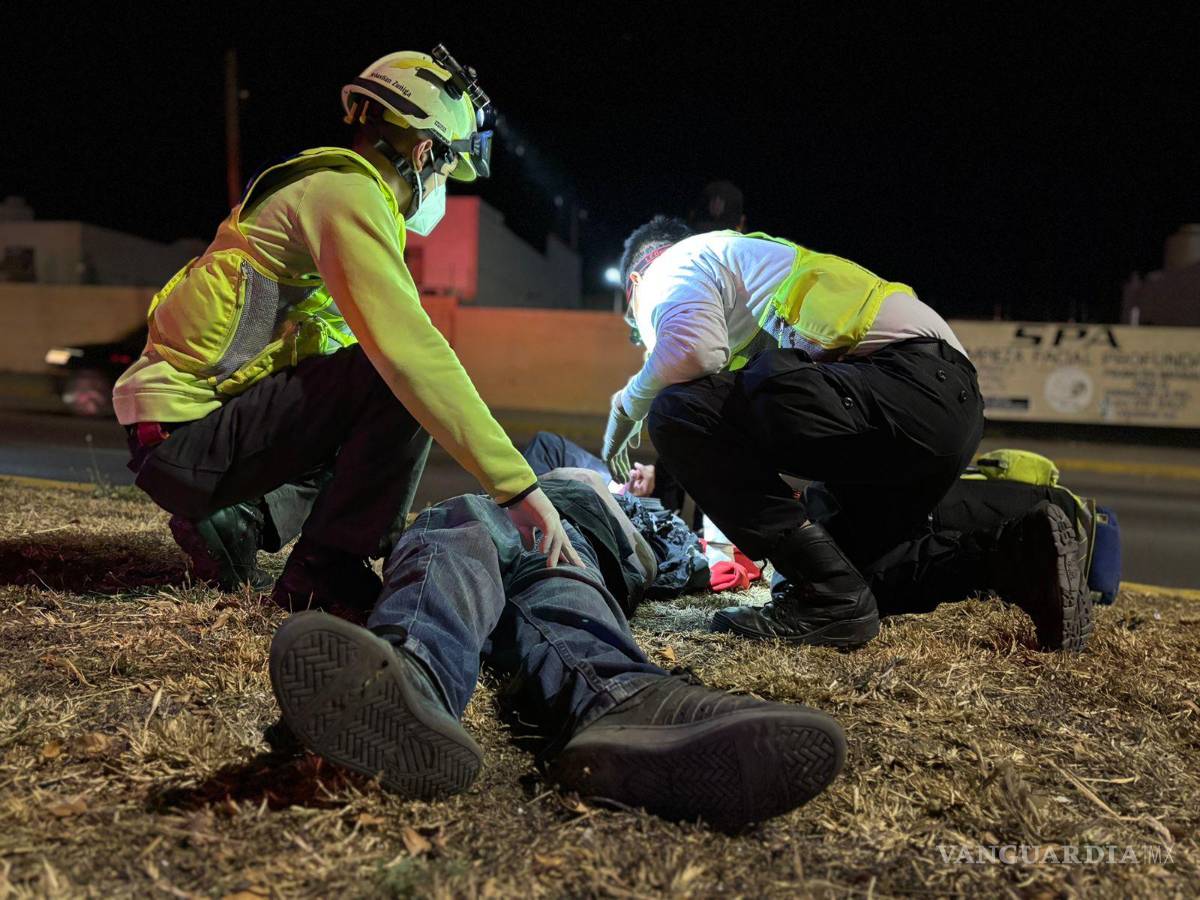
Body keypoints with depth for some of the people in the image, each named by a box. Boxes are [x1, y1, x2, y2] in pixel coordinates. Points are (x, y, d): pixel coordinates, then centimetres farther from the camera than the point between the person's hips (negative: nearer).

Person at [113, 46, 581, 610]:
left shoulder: (318, 186, 17)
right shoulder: (345, 192, -14)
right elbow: (408, 349, -28)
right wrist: (517, 485, -28)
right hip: (185, 442, -9)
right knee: (398, 380, -21)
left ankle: (241, 518, 8)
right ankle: (323, 570, -10)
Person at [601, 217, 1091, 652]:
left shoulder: (674, 264, 7)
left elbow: (690, 348, -19)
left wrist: (628, 405, 3)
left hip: (904, 383, -10)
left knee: (681, 412, -16)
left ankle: (828, 599, -11)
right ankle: (1016, 557, 10)